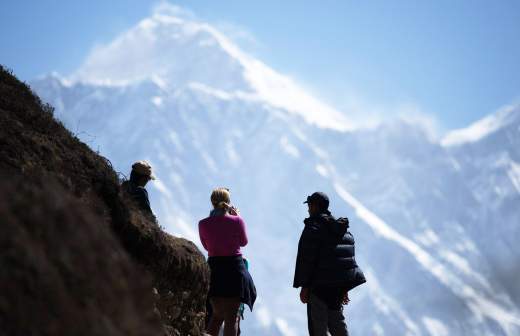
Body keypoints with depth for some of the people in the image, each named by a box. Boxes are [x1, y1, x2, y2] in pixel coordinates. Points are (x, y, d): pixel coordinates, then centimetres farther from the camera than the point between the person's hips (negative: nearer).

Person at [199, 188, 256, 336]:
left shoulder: (203, 224, -4)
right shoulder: (237, 221, -10)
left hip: (214, 269, 3)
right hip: (235, 268, -3)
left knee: (216, 315, 18)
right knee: (231, 317, 0)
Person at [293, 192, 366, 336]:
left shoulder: (313, 226, -11)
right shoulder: (344, 229, 13)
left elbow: (306, 259, -15)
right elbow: (349, 258, 16)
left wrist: (304, 286, -12)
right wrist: (344, 289, 21)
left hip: (320, 285, -8)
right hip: (339, 285, 8)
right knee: (337, 322, 16)